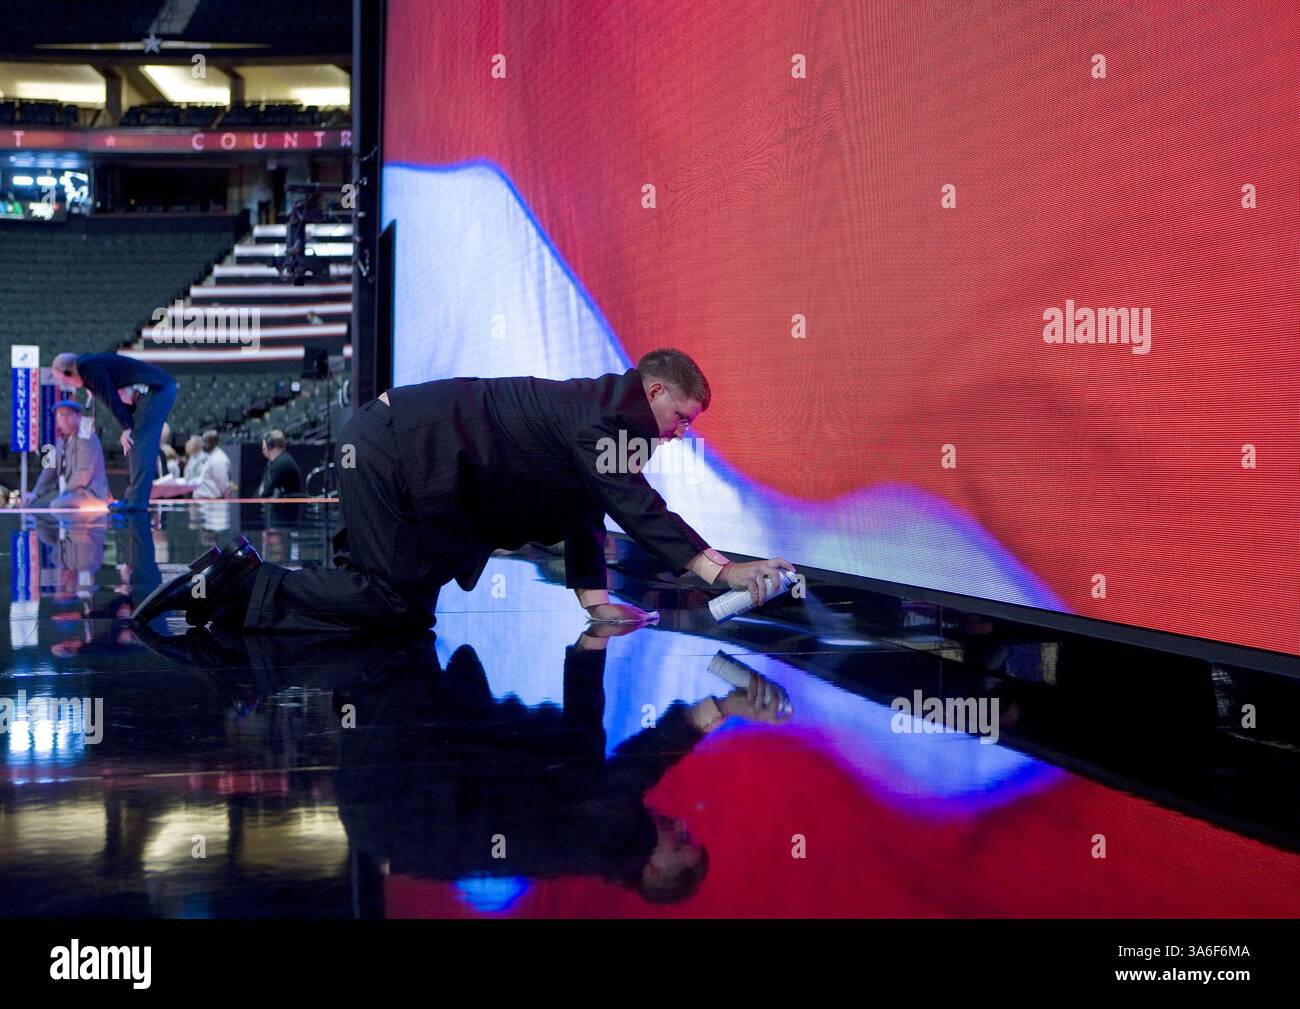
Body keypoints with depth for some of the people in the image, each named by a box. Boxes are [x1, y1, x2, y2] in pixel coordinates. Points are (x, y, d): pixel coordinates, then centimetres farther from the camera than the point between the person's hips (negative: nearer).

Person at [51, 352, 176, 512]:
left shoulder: (86, 366, -8)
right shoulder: (93, 364, 23)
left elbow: (110, 396, -15)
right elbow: (118, 396, 20)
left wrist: (127, 427, -13)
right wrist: (128, 427, 7)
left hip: (157, 389, -10)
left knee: (139, 444, -11)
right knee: (134, 443, 13)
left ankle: (136, 500, -13)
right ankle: (135, 498, 14)